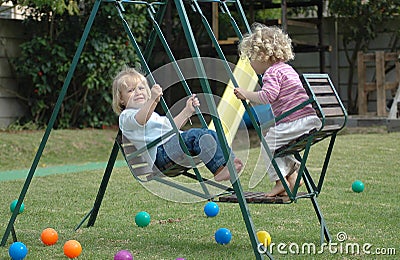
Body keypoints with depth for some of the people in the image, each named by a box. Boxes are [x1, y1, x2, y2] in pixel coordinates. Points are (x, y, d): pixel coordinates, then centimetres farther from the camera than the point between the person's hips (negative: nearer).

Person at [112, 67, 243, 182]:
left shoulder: (152, 114, 34)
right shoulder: (126, 116, 3)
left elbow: (171, 126, 36)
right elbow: (139, 120, -20)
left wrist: (187, 111, 26)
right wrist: (152, 100, -35)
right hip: (160, 154, -9)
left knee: (209, 134, -10)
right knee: (196, 135, -28)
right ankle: (219, 169, -35)